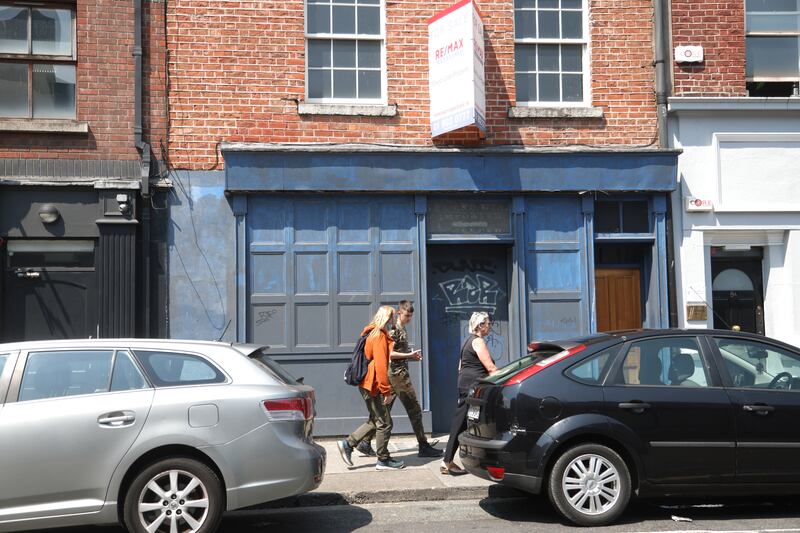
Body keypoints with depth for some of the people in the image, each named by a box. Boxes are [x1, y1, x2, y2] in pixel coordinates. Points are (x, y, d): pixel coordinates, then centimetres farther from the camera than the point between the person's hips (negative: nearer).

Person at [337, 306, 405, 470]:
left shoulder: (373, 333, 15)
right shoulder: (379, 336, -16)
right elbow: (381, 365, -22)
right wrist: (386, 390, -20)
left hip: (368, 384, 10)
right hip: (373, 385, -10)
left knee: (376, 421, 17)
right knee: (384, 423, 0)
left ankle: (347, 444, 17)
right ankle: (383, 460, 10)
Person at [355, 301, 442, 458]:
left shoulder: (402, 330, 19)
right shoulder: (394, 329, -12)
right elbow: (389, 353, -18)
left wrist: (412, 357, 10)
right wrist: (409, 354, -18)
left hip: (394, 374, 10)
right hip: (398, 373, -10)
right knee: (414, 410, -5)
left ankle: (365, 443, 14)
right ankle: (424, 447, 0)